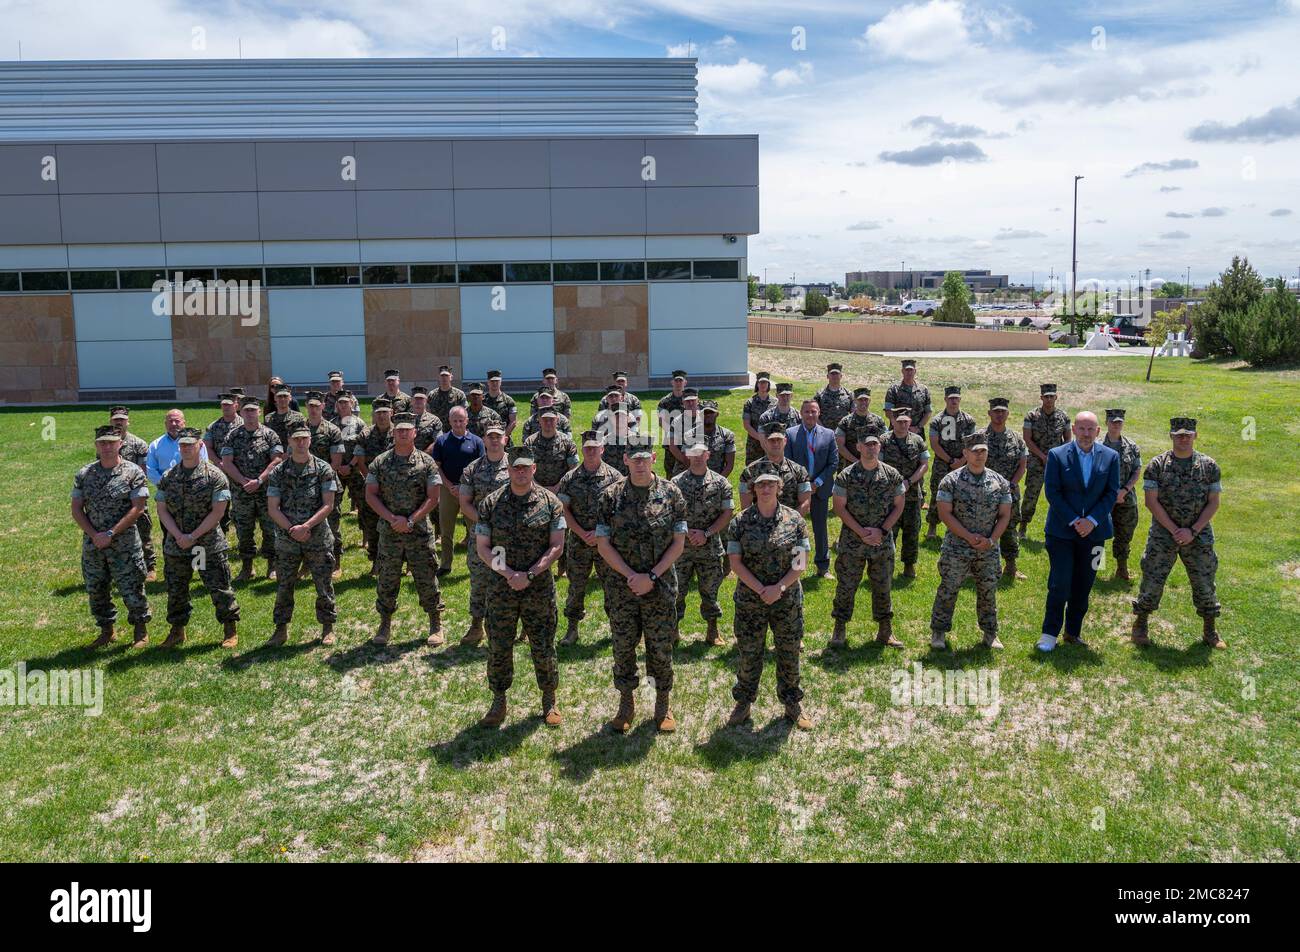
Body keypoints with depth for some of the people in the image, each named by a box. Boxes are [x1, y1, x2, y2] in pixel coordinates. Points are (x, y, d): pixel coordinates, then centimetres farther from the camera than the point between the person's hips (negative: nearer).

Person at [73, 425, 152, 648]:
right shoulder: (84, 474, 6)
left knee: (131, 588, 0)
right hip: (92, 544, 4)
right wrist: (94, 534, -8)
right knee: (96, 589, 13)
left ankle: (141, 630, 17)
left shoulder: (133, 473, -6)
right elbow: (76, 509, 6)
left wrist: (110, 533, -15)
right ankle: (107, 631, 30)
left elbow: (138, 507, -11)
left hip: (124, 544, -4)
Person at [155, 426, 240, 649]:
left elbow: (217, 512, -10)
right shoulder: (168, 477, 7)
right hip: (175, 545, 4)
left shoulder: (215, 476, -6)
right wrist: (179, 536, -10)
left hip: (209, 545, -4)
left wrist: (193, 536, -14)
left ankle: (231, 630, 12)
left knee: (219, 589, -1)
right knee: (175, 591, 13)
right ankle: (177, 631, 28)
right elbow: (162, 510, 5)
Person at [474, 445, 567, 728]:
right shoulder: (491, 503, 0)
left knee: (543, 647, 6)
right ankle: (498, 703, 22)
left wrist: (530, 574, -15)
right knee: (498, 647, 7)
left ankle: (549, 701, 24)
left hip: (539, 587, -1)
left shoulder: (550, 502, -2)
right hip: (501, 588, 1)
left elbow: (557, 545, -4)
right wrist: (506, 572, -14)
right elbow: (482, 548, 1)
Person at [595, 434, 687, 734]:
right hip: (620, 585, 1)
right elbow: (603, 544, -2)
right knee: (623, 647, 9)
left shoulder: (671, 493, -3)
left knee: (661, 648, 6)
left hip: (660, 585, -1)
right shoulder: (612, 496, -1)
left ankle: (663, 706, 23)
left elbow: (678, 543, -3)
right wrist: (630, 575, -12)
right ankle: (625, 704, 25)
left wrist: (651, 577, -12)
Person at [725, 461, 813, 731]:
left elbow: (801, 562, -4)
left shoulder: (794, 520, -2)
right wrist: (760, 589, -16)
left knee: (789, 653, 10)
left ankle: (793, 704, 27)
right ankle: (743, 703, 25)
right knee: (748, 653, 9)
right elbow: (735, 562, -6)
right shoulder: (740, 522, -3)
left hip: (788, 600, 1)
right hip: (749, 601, 0)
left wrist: (780, 587, -17)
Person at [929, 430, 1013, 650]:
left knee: (988, 592, 11)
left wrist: (991, 539, -10)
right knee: (948, 590, 2)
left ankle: (990, 633, 26)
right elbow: (945, 513, -10)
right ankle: (938, 632, 14)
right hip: (956, 548, -3)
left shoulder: (1000, 482, 4)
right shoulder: (951, 481, -6)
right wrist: (969, 536, -15)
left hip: (988, 550, 3)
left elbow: (1004, 515, 4)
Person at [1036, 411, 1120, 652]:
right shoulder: (1057, 455, -4)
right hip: (1062, 531, -3)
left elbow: (1112, 493, 1)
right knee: (1059, 585, -5)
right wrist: (1074, 521, -13)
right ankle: (1050, 633, 7)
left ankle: (1074, 632, 22)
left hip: (1094, 531, 3)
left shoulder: (1110, 457, 3)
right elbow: (1052, 492, -7)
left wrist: (1091, 520, -11)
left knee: (1083, 587, 9)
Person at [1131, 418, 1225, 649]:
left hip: (1199, 535, 2)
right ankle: (1140, 626, 16)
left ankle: (1210, 631, 24)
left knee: (1204, 583, 9)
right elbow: (1151, 501, -8)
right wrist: (1174, 530, -13)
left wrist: (1193, 531, -11)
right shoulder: (1157, 465, -4)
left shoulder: (1209, 466, 1)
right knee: (1152, 580, 1)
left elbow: (1213, 503, 0)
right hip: (1163, 533, -2)